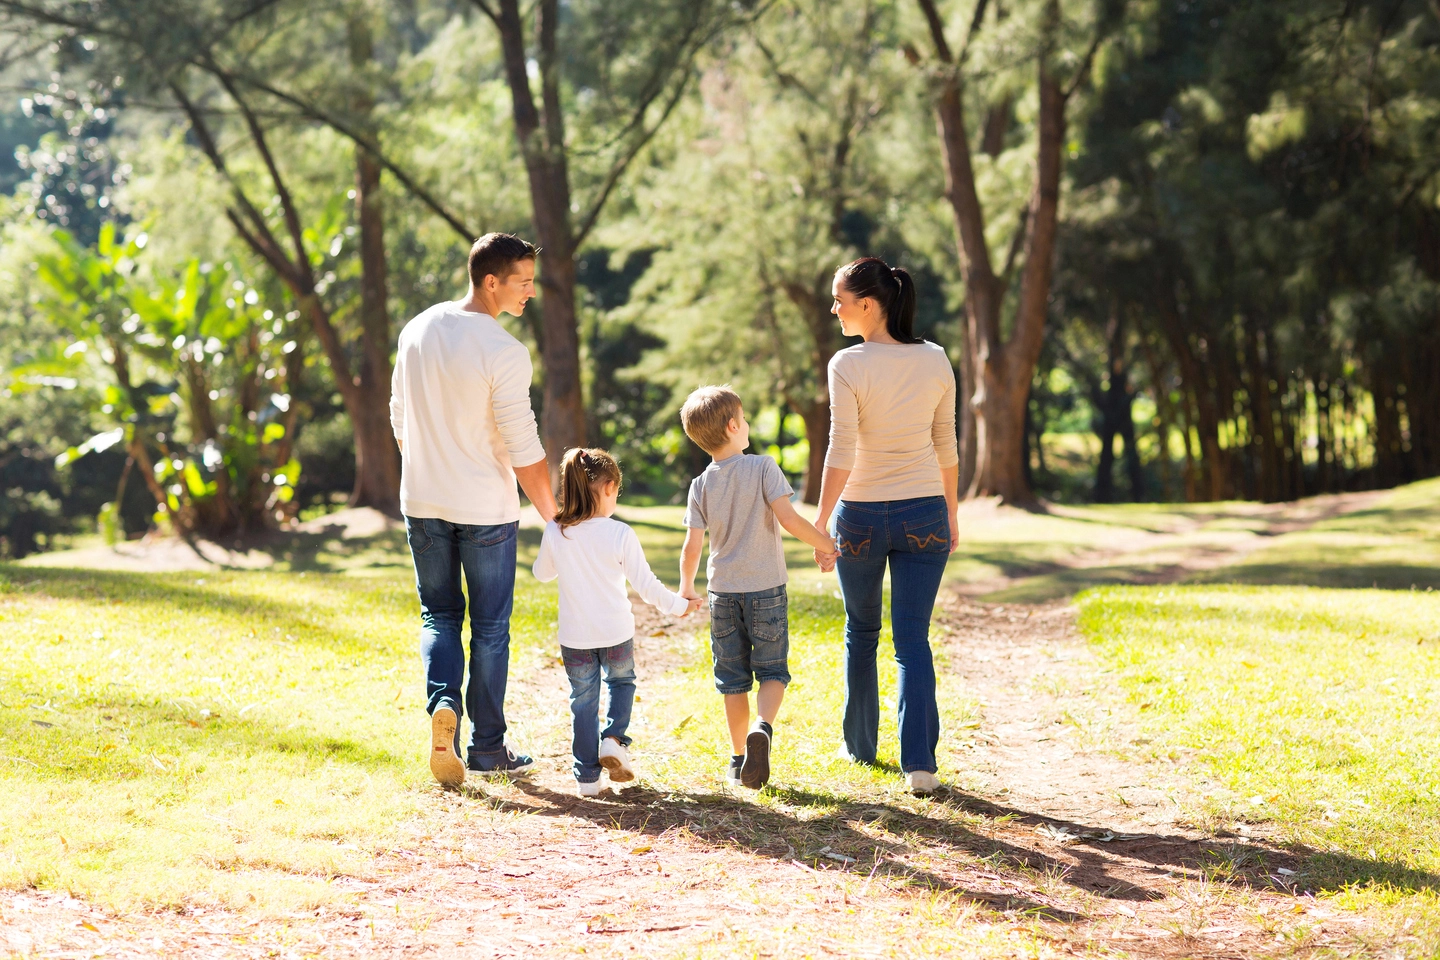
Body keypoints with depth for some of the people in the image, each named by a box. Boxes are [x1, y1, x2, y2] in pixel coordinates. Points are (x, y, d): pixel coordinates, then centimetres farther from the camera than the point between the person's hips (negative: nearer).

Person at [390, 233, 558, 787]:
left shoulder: (417, 331, 1)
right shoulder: (503, 352, -18)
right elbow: (524, 449, -16)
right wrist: (551, 515, -5)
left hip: (422, 503, 5)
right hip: (486, 509, -5)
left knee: (439, 616, 16)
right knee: (490, 627, 8)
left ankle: (442, 700, -10)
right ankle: (487, 747, 14)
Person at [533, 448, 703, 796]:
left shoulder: (555, 533, -8)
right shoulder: (620, 535, -15)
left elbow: (542, 573, 9)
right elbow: (645, 584, -10)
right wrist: (678, 606, 5)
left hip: (575, 637, 1)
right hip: (616, 635, -1)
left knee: (583, 701, 14)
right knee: (621, 682, 26)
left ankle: (587, 777, 14)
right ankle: (613, 739, 5)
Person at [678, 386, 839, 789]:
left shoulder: (701, 486, -1)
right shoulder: (763, 468, -9)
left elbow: (692, 547, -2)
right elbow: (787, 517, -18)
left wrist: (686, 586, 14)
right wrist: (822, 543, -3)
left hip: (723, 593, 3)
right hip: (767, 589, -3)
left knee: (733, 679, 10)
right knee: (772, 670, 5)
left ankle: (739, 758, 13)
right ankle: (763, 727, -22)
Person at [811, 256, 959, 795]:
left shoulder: (848, 366, -13)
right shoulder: (935, 361, 0)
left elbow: (841, 455, -15)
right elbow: (946, 448, 7)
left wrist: (820, 522, -7)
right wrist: (951, 513, 16)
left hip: (862, 516, -2)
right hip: (924, 515, 2)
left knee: (861, 633, 18)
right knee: (912, 639, 3)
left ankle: (861, 746, 29)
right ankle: (920, 762, -9)